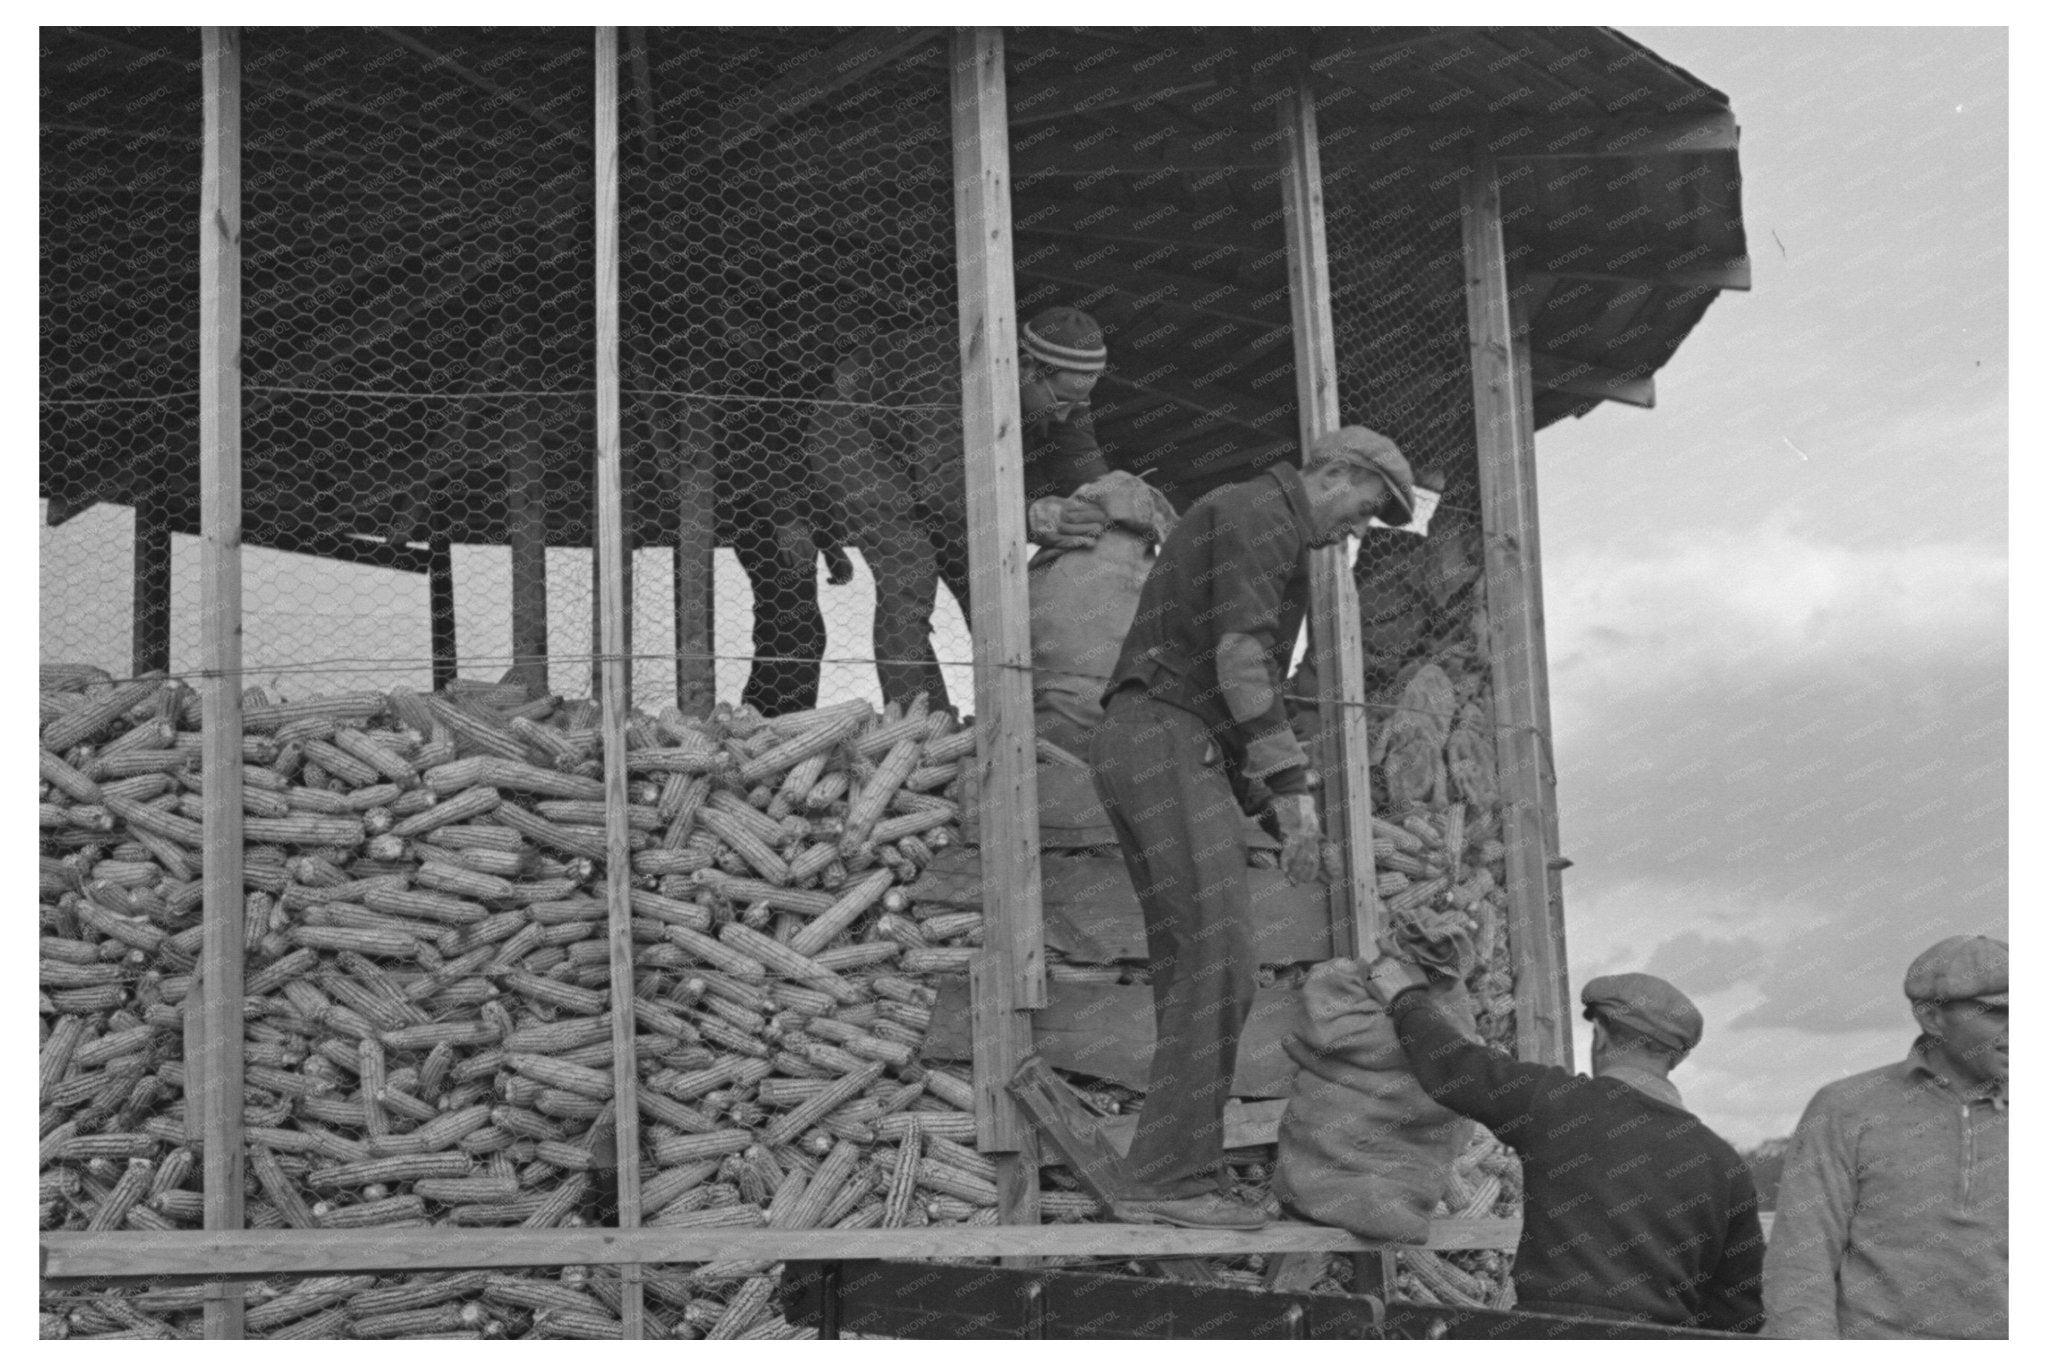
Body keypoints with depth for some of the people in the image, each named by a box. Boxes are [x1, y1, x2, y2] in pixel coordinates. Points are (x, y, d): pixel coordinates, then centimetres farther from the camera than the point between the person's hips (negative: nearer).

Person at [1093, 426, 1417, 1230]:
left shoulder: (1258, 533, 29)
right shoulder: (1258, 515, -4)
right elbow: (1239, 658, -17)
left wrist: (1269, 806, 20)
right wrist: (1292, 786, -20)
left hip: (1136, 744, 11)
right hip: (1169, 740, -11)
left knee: (1190, 969, 5)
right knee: (1220, 960, -16)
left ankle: (1185, 1181, 1)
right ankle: (1168, 1178, -21)